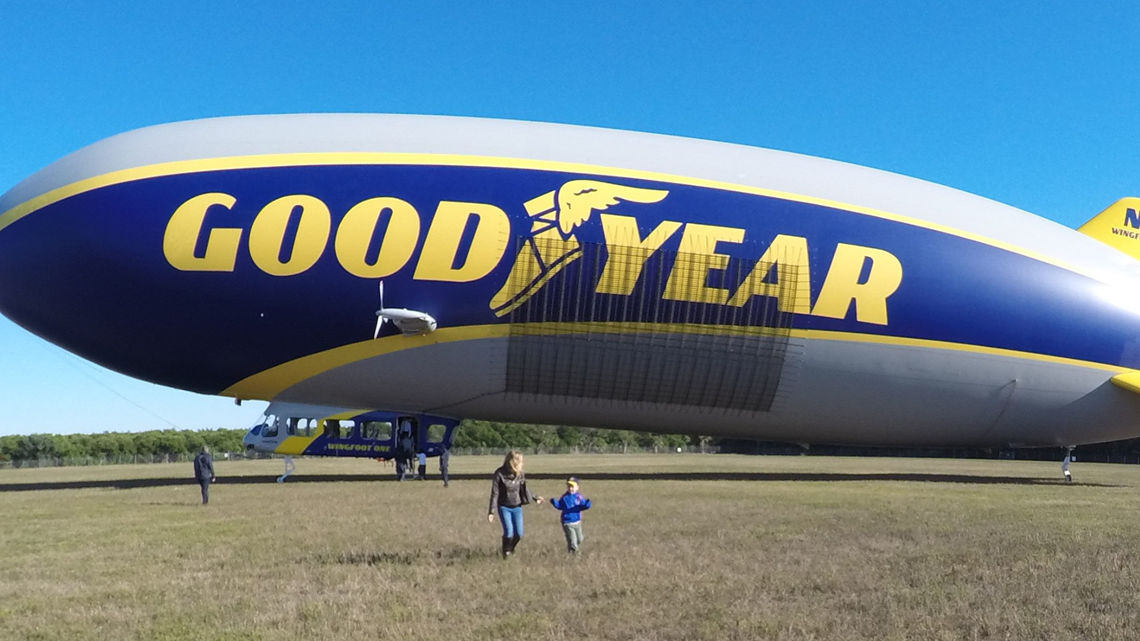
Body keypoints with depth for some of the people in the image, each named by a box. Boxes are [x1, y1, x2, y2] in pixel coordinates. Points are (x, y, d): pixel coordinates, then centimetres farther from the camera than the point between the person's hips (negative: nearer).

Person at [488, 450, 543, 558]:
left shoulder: (520, 474, -5)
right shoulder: (499, 474, -17)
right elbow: (495, 494, -12)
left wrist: (535, 498, 20)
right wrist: (491, 512, -13)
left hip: (517, 507, 4)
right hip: (504, 507, -4)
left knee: (519, 533, 1)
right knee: (509, 532, -14)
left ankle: (511, 549, 32)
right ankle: (505, 552, 15)